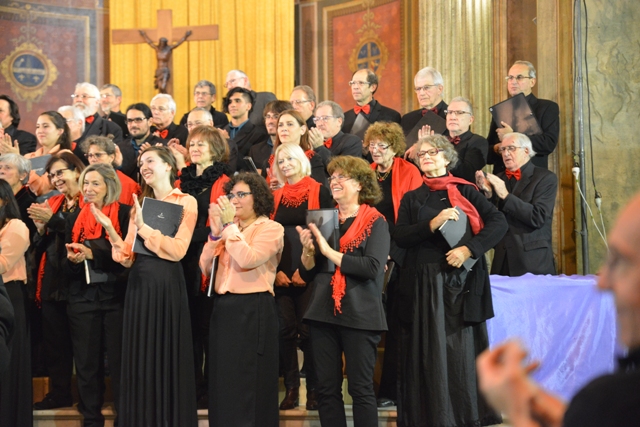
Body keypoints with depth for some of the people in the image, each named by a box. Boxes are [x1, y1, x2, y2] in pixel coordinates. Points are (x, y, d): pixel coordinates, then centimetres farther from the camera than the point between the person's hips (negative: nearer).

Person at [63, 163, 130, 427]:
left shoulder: (124, 214, -3)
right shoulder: (74, 219, 11)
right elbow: (66, 266, 10)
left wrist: (93, 254, -22)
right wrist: (73, 260, -13)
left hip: (116, 296, -4)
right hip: (83, 298, 4)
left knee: (120, 359, -3)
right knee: (86, 361, 6)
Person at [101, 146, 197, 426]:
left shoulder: (186, 202, -1)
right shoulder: (139, 205, 17)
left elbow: (177, 250, -13)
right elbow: (128, 257, 9)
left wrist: (144, 227, -14)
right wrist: (110, 229, -5)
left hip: (167, 284, -6)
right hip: (139, 284, 6)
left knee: (168, 356, -1)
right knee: (140, 358, 7)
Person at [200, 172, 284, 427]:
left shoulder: (271, 229, -3)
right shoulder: (229, 229, 16)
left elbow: (247, 260, -21)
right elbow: (206, 268, 6)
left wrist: (230, 225, -15)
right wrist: (216, 233, -5)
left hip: (253, 311, -7)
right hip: (224, 308, 7)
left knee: (248, 386, -3)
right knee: (223, 383, 9)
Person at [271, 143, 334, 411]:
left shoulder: (319, 192, 1)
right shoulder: (275, 197, 13)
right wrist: (276, 270, -2)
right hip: (281, 273, 4)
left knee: (308, 330, -7)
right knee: (285, 330, -1)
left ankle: (314, 389, 0)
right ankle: (291, 388, 4)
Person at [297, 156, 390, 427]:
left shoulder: (375, 222, -1)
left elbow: (373, 267, -17)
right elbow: (307, 274, 14)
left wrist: (330, 252, -16)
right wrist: (308, 251, -6)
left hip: (359, 316, -5)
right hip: (323, 314, 5)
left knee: (361, 389, -2)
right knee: (327, 389, 6)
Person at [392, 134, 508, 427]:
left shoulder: (465, 191, 6)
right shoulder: (411, 199, 14)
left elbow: (499, 222, -4)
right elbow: (399, 236, 0)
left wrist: (469, 249, -15)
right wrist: (432, 224, -14)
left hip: (461, 281, -2)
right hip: (424, 284, 2)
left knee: (462, 347, -4)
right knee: (431, 350, 0)